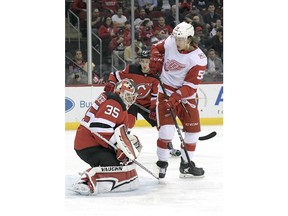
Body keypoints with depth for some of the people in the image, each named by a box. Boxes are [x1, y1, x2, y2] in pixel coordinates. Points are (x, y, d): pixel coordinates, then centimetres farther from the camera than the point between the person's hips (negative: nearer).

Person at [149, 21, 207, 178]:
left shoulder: (199, 59, -17)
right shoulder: (169, 42, -10)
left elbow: (190, 86, -20)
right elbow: (157, 48, 14)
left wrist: (176, 98, -30)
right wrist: (155, 61, -5)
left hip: (186, 95, 1)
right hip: (166, 91, -1)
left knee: (193, 129, 3)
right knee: (167, 128, -15)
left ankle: (186, 165, 18)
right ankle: (161, 163, -1)